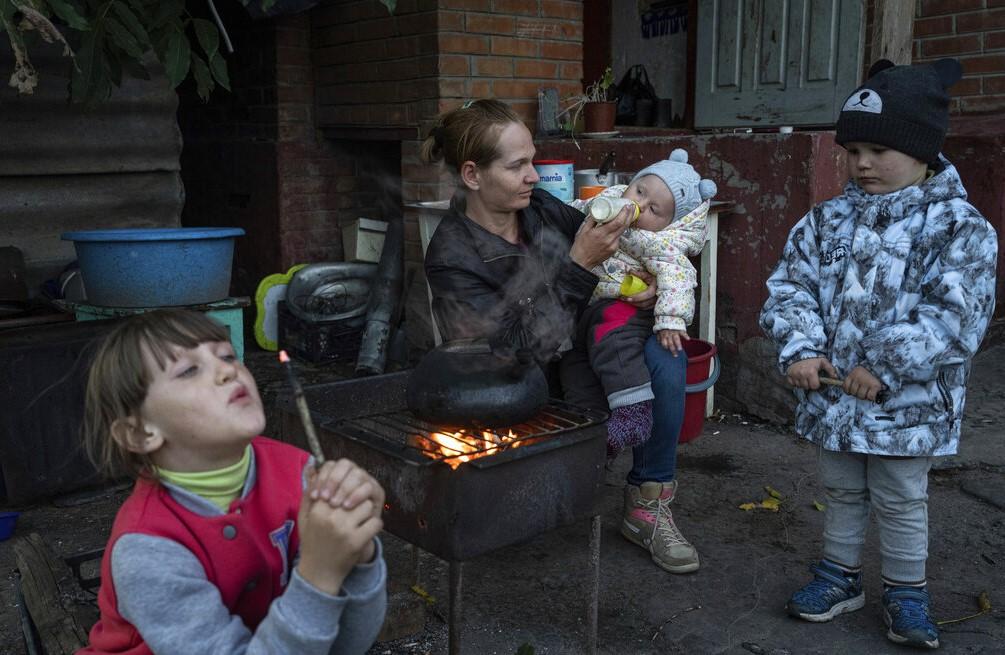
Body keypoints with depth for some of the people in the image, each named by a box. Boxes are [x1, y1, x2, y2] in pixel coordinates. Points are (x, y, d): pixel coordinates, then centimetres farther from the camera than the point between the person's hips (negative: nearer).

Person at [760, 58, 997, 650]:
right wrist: (800, 349, -16)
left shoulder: (960, 227, -12)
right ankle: (841, 576, 38)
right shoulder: (830, 220, 2)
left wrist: (884, 368, -22)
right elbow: (792, 285, -1)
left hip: (908, 402, -4)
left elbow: (954, 315, -19)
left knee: (901, 501, 12)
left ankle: (906, 591, 31)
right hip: (834, 393, 4)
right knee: (843, 492, 20)